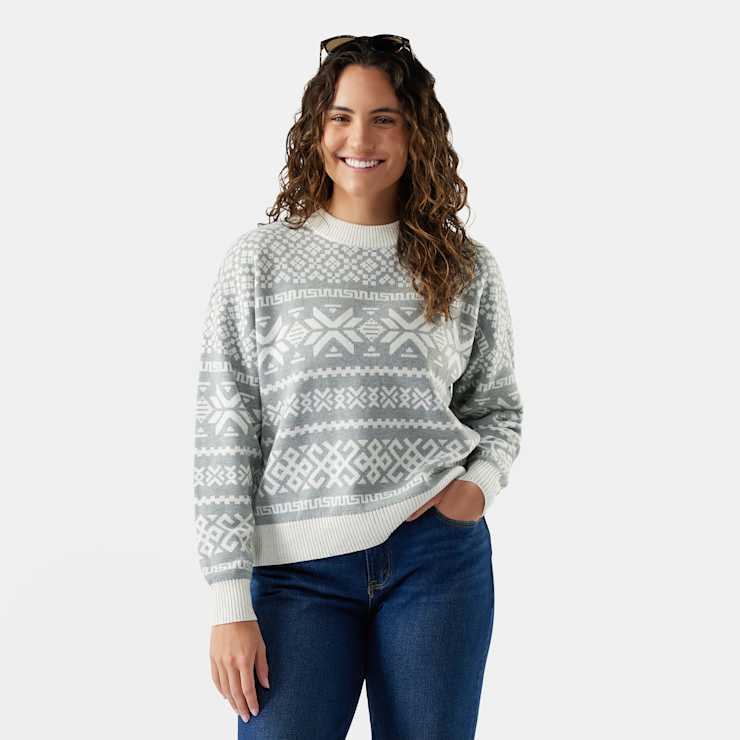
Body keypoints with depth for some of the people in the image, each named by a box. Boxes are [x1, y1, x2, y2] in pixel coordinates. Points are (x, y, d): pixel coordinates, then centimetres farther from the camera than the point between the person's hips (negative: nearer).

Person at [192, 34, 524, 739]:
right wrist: (231, 604, -6)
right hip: (300, 565, -1)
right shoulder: (258, 260, 0)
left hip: (438, 552, 2)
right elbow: (223, 438, -2)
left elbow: (499, 408, 17)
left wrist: (481, 481, -6)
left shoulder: (467, 269, 5)